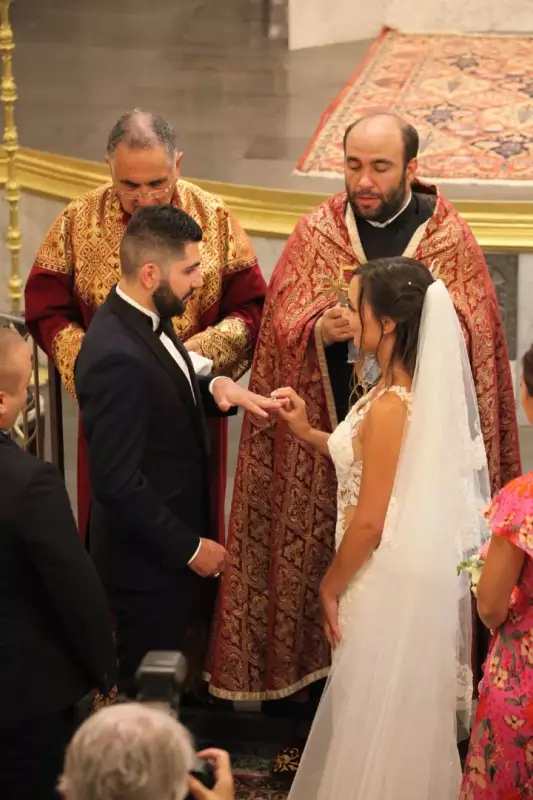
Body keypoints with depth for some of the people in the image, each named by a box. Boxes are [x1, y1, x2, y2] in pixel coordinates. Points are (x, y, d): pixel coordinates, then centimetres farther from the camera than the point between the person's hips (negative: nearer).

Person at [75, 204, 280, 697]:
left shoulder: (145, 319, 0)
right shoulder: (117, 356, -29)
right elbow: (118, 482, -28)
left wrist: (216, 388, -5)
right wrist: (190, 547, -18)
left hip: (175, 538, 9)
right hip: (148, 559, -9)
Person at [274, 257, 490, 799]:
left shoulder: (389, 405, -25)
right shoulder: (416, 387, 2)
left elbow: (370, 522, -22)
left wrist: (330, 585, -8)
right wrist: (307, 433, 9)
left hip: (389, 579, -9)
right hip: (411, 568, 9)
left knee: (378, 717, 8)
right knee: (398, 713, 23)